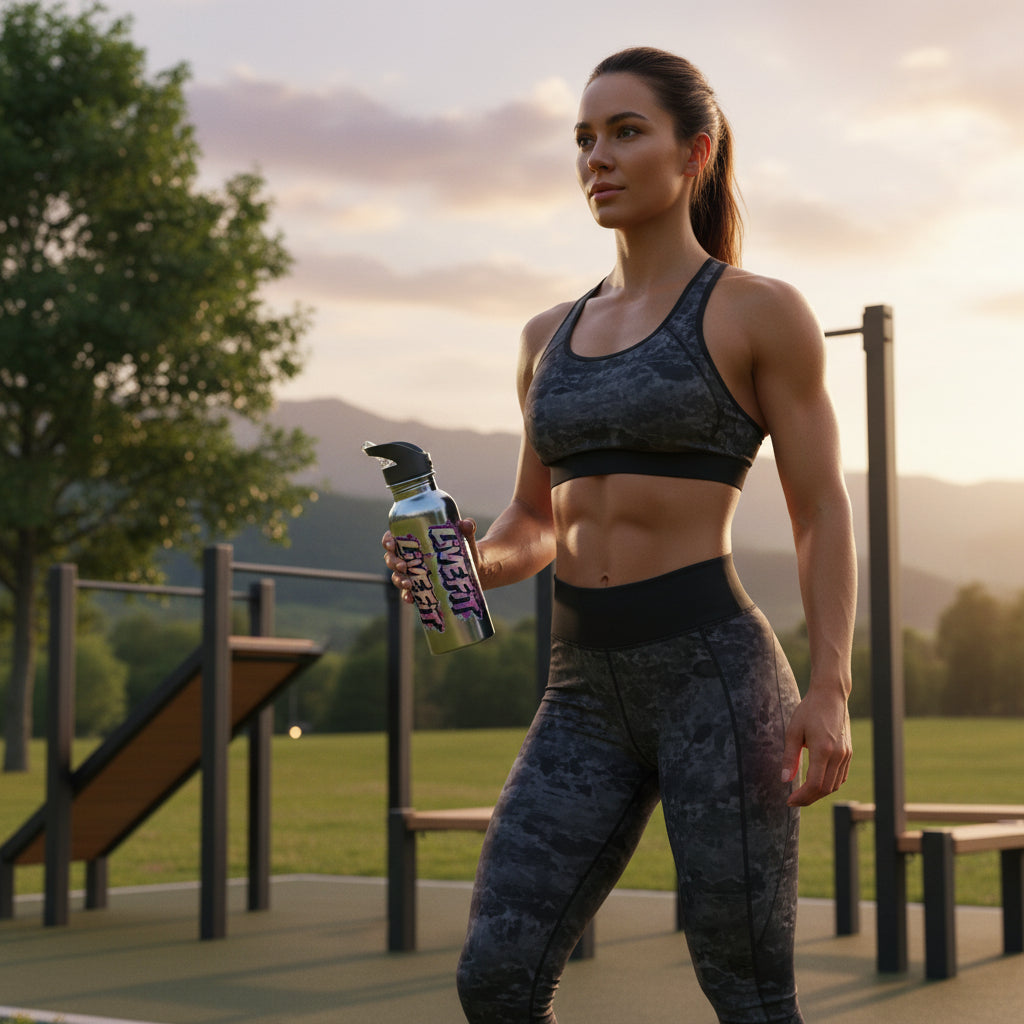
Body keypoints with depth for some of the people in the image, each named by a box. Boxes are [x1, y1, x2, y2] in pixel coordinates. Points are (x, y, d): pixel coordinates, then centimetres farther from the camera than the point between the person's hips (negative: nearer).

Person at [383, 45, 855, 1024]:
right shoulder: (551, 336, 15)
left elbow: (821, 513, -3)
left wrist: (829, 688, -13)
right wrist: (461, 560, -1)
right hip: (587, 693, 5)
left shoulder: (760, 312, 0)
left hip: (716, 673, -5)